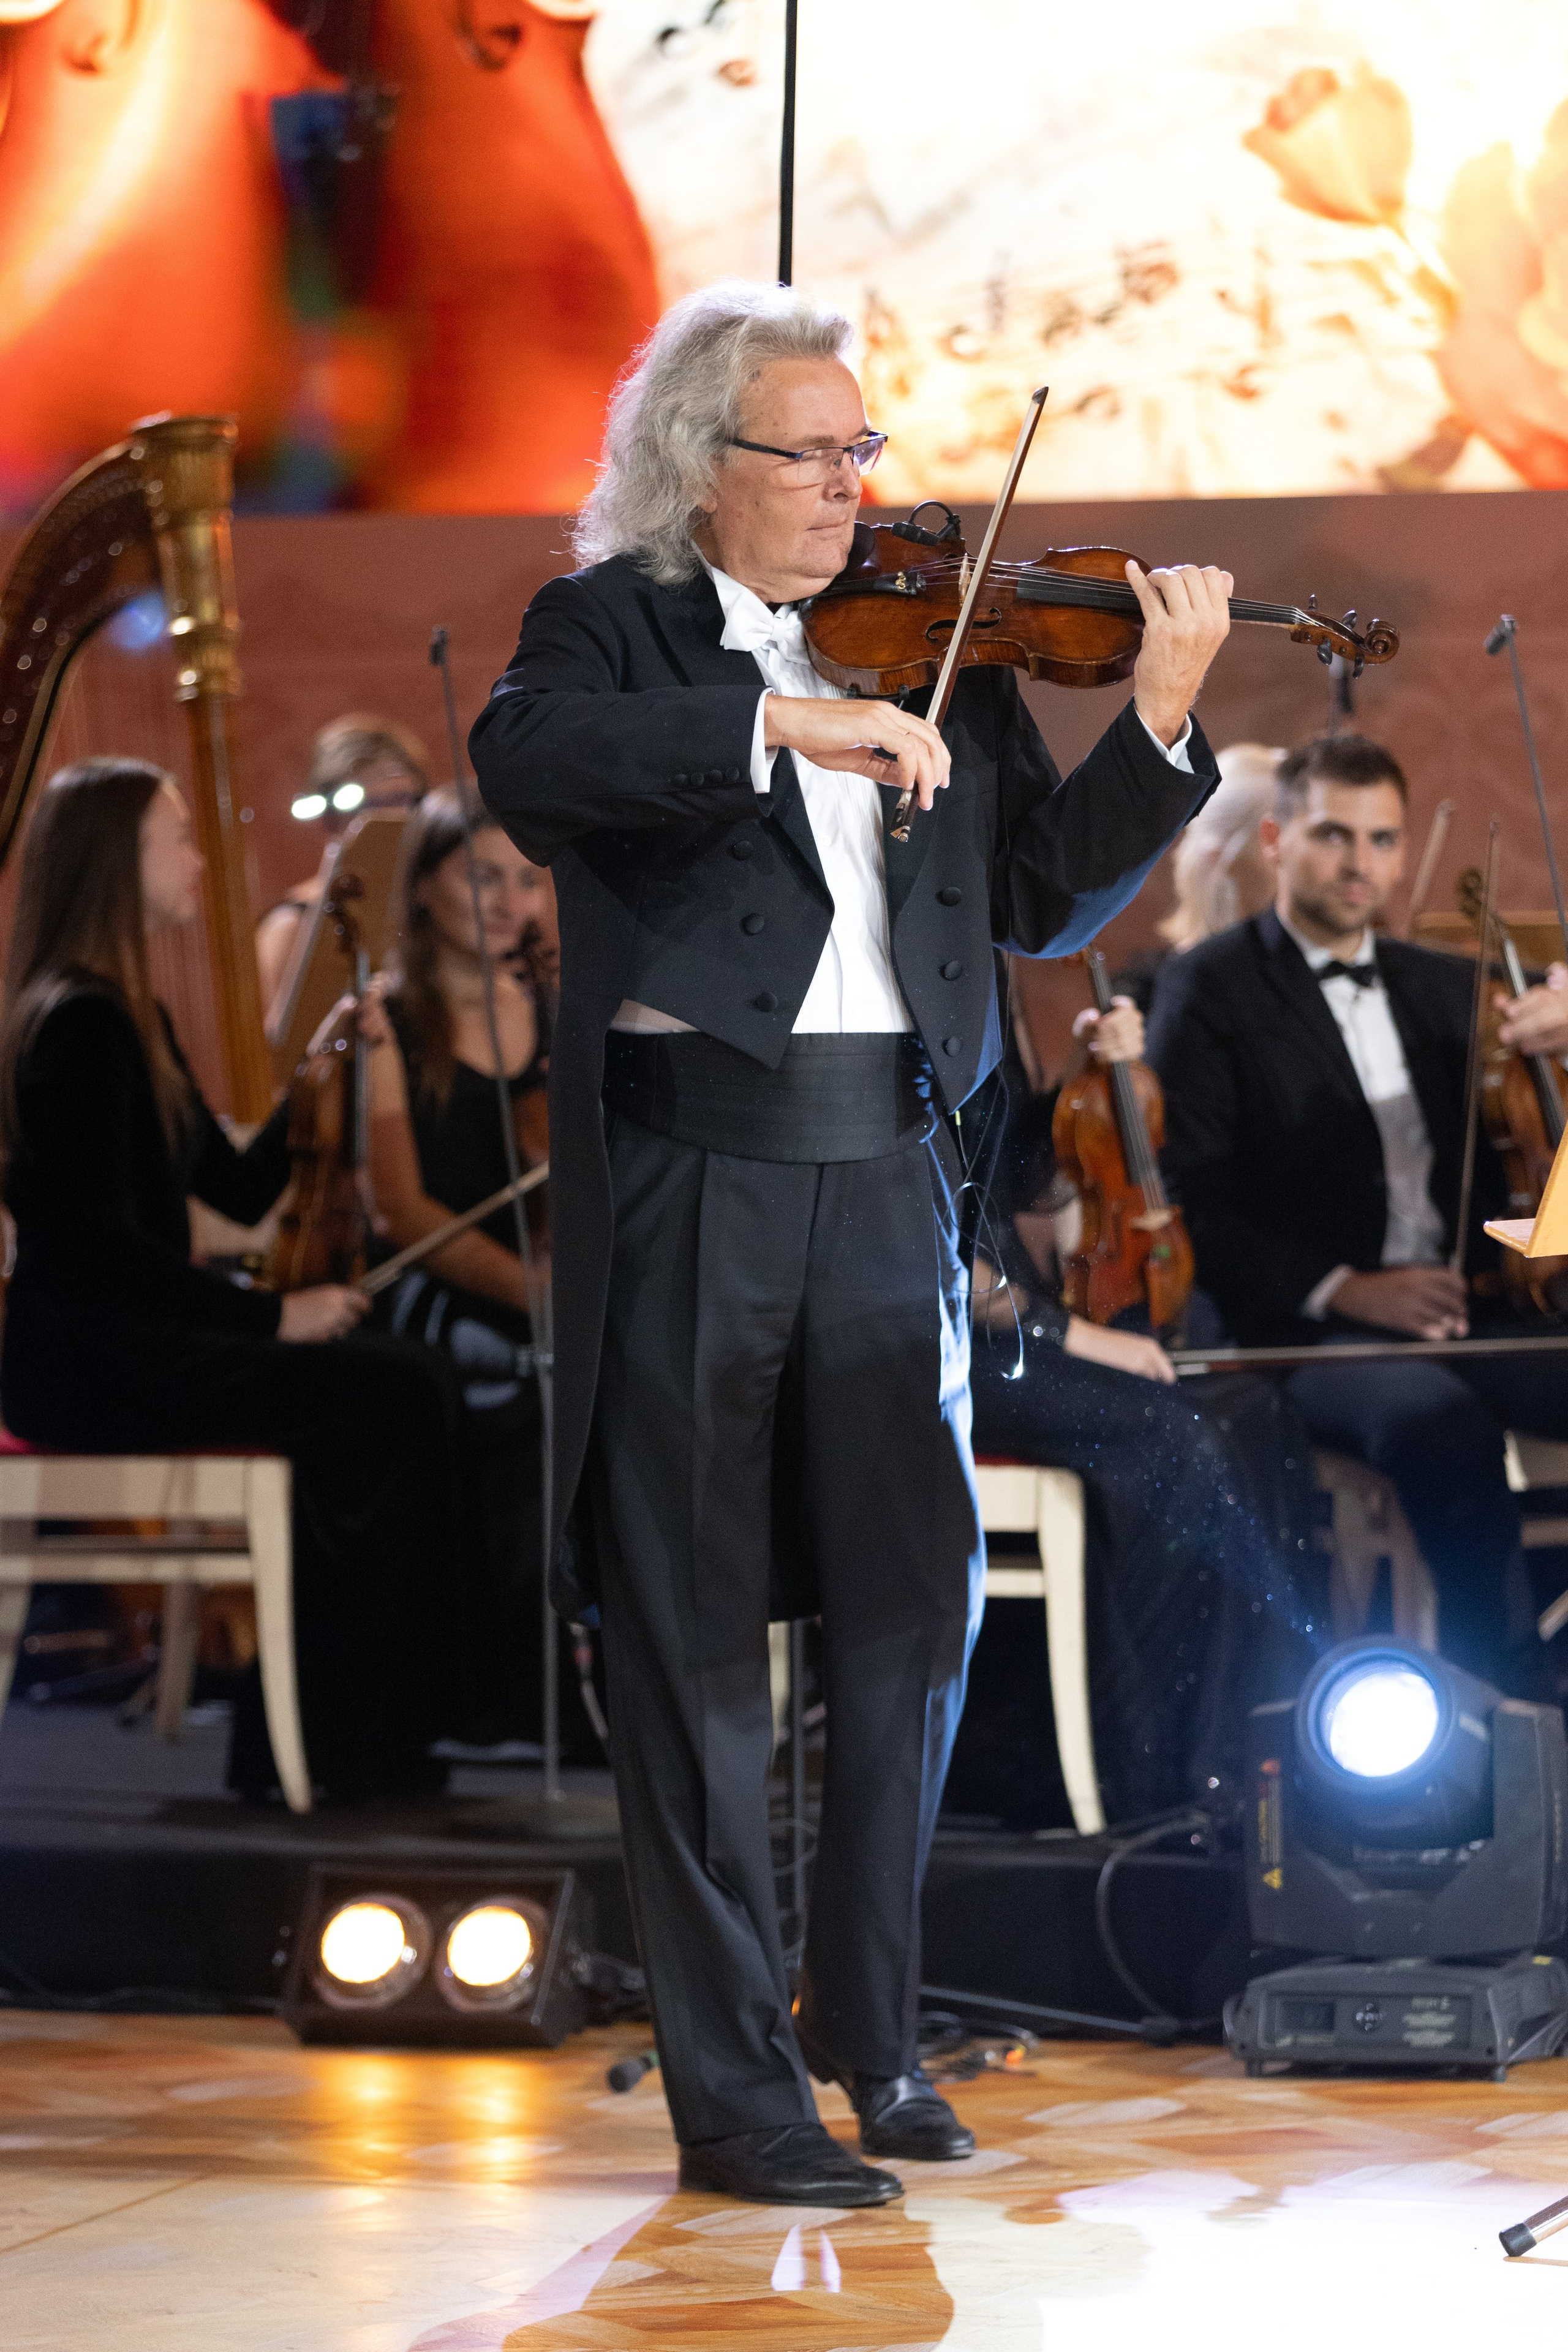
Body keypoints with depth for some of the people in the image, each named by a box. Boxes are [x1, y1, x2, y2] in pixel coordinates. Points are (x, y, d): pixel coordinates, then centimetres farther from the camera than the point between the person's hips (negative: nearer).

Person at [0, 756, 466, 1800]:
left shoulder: (131, 1018, 16)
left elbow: (240, 1189, 17)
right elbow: (98, 1248, -22)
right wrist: (274, 1315, -19)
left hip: (134, 1338, 10)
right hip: (89, 1362, -10)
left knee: (403, 1381, -4)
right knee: (390, 1399, -17)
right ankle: (324, 1739, -9)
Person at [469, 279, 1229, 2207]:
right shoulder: (610, 629, 2)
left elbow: (1040, 900, 12)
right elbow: (523, 758, -20)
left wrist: (1158, 728, -1)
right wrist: (776, 722, -28)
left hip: (887, 1181, 4)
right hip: (684, 1185, -4)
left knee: (916, 1610, 7)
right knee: (695, 1640, 1)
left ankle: (869, 2027, 24)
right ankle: (733, 2093, 6)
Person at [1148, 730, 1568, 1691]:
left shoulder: (1445, 988, 23)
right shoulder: (1210, 989, 5)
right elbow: (1191, 1200, -5)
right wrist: (1341, 1289, -17)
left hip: (1462, 1312, 5)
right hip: (1301, 1328, -5)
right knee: (1443, 1422, -37)